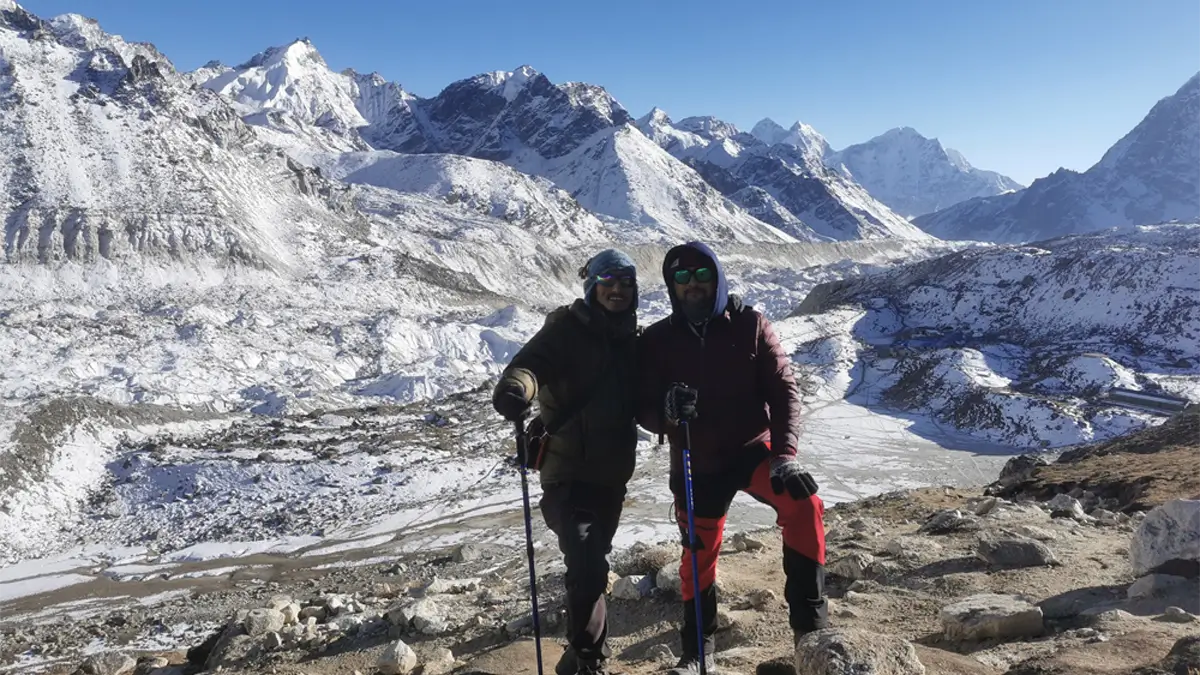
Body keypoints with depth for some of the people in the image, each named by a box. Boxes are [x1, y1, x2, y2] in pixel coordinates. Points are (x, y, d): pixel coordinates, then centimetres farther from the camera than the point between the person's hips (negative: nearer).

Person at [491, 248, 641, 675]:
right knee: (587, 568, -18)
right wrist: (515, 388, -47)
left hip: (613, 473, 6)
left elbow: (641, 404, 14)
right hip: (569, 469, -6)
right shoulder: (567, 327, -7)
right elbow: (532, 362, -25)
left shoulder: (633, 339, 10)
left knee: (590, 563, 19)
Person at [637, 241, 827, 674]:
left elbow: (783, 390, -10)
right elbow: (644, 410, -4)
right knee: (698, 556, 12)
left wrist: (784, 453, -22)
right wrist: (666, 412, -29)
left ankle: (810, 623, -13)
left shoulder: (751, 326, -6)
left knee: (804, 505, -27)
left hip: (753, 450, -1)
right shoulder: (657, 340, -3)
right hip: (697, 467, 1)